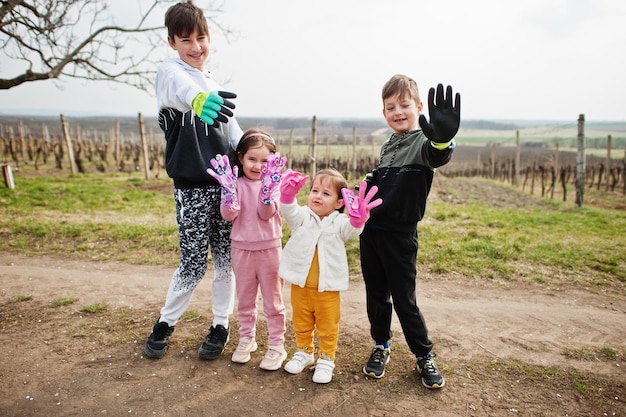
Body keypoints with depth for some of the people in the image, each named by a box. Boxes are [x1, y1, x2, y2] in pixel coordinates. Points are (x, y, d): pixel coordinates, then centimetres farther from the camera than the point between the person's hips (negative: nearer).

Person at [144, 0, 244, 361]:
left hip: (225, 184, 5)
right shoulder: (171, 72, -2)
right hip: (192, 187, -5)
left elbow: (234, 134, 11)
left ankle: (221, 327, 25)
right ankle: (165, 323, 27)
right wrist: (198, 98, -52)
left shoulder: (214, 87, 17)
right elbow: (181, 90, -28)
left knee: (226, 260, 9)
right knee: (193, 264, 1)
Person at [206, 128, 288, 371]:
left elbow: (266, 214, -18)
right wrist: (228, 188, -27)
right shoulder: (236, 183, -1)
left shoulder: (272, 183, -4)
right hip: (241, 248, 2)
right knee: (244, 300, 16)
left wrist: (267, 188, -33)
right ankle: (246, 339, 33)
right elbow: (228, 215, -13)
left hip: (269, 248, -2)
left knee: (273, 301, 8)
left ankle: (277, 345, 20)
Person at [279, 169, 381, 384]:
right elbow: (289, 211, -21)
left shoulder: (339, 222, -6)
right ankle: (304, 352, 42)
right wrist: (288, 195, -41)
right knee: (301, 323, 20)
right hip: (300, 285, 2)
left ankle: (326, 359, 31)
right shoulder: (302, 216, -3)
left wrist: (358, 218, -47)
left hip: (327, 288, -2)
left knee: (328, 327, 12)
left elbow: (352, 229, -25)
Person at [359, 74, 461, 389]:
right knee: (376, 295, 14)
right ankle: (381, 347, 33)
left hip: (400, 235, -6)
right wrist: (367, 184, 3)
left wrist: (442, 139, -58)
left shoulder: (422, 142, -10)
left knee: (404, 300, 2)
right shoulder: (387, 146, 11)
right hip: (371, 230, 6)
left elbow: (436, 157, -35)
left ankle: (424, 357, 22)